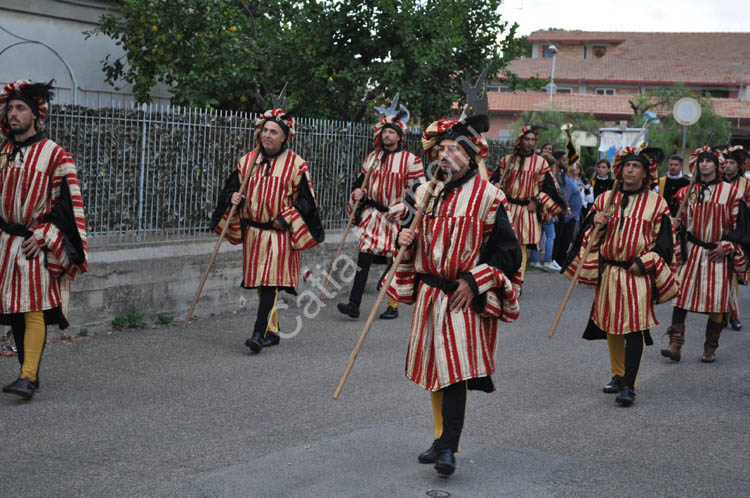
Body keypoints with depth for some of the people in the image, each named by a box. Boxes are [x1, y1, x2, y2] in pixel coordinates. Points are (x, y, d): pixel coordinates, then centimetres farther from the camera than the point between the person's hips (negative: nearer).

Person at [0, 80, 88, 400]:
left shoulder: (55, 155, -5)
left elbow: (68, 203, -8)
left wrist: (42, 236, -13)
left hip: (38, 244, -6)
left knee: (34, 310, -13)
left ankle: (28, 378, -16)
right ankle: (28, 371, 19)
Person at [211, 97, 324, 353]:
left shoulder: (295, 164, -4)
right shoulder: (247, 160, 9)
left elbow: (306, 199, -2)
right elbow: (232, 186, 18)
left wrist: (286, 218, -13)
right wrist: (233, 198, -5)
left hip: (280, 234, -5)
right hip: (253, 231, 5)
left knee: (270, 282, -13)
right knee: (261, 283, 10)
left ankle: (259, 333, -16)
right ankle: (272, 332, 22)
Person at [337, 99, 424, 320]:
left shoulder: (410, 160, -4)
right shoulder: (372, 158, 11)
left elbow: (417, 190, -6)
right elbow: (361, 180, 23)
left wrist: (400, 210, -15)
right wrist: (357, 193, 1)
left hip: (395, 218, -4)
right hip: (371, 215, 4)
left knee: (394, 262, 4)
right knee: (363, 258, -4)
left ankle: (393, 306, 15)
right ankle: (354, 304, -7)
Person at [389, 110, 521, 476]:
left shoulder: (486, 195, -8)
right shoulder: (426, 193, 9)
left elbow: (508, 252, -8)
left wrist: (473, 282, -15)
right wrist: (406, 241, -2)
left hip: (464, 299, -6)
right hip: (428, 294, 6)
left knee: (455, 371, -13)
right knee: (434, 370, 12)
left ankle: (448, 449, -10)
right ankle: (442, 437, 25)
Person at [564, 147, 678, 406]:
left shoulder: (656, 203, 2)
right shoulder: (605, 199, 10)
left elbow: (663, 242, 2)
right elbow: (588, 236, 11)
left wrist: (644, 262, -10)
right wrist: (596, 224, -11)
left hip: (638, 274, -4)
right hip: (608, 271, 4)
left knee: (634, 329, -10)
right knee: (611, 326, 12)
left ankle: (628, 385, -9)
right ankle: (618, 375, 29)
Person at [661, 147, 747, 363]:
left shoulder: (730, 191, -1)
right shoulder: (687, 192, 7)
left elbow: (738, 224, 1)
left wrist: (727, 247, -7)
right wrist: (676, 224, -7)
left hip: (719, 254, -2)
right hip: (692, 250, 2)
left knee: (717, 304, 0)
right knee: (680, 296, -7)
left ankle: (710, 349, 13)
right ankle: (675, 345, -6)